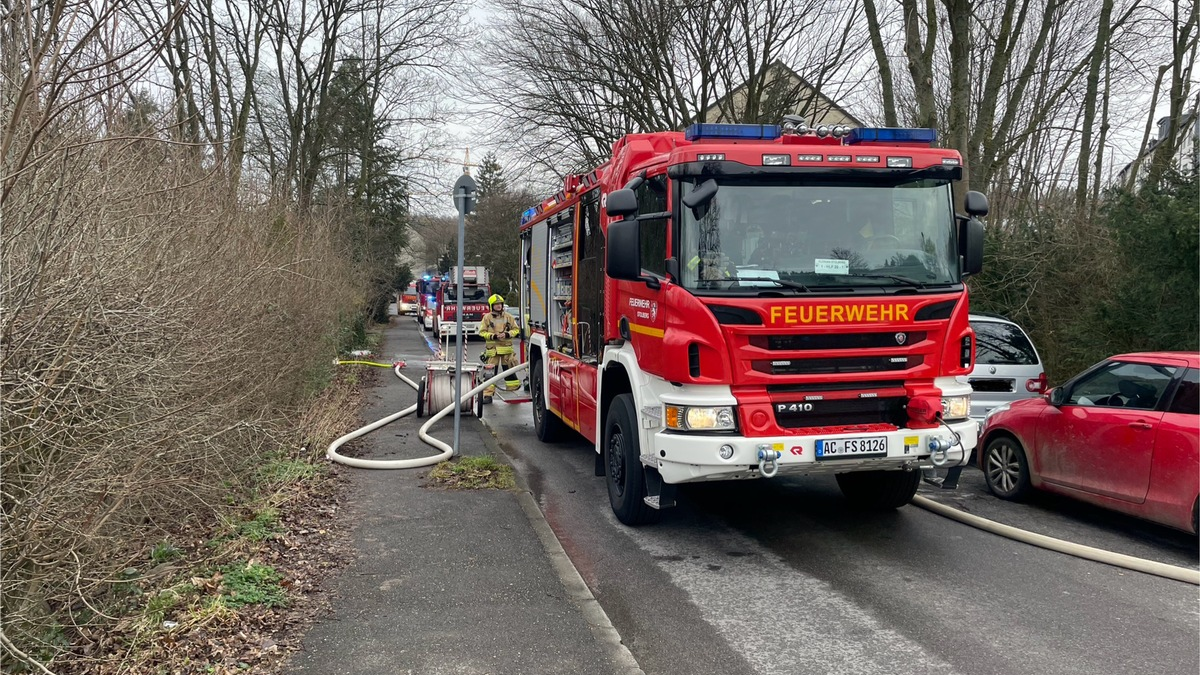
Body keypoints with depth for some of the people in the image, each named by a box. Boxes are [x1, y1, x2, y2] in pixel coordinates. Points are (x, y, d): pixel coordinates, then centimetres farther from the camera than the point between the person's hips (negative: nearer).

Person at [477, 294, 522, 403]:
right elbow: (482, 332, 1)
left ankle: (514, 391, 16)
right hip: (492, 348, -1)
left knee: (509, 370, 6)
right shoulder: (487, 317, 1)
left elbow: (516, 329, 8)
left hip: (506, 348, 1)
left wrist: (507, 334, -10)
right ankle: (488, 395, 0)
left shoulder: (508, 317, 5)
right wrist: (493, 336, -14)